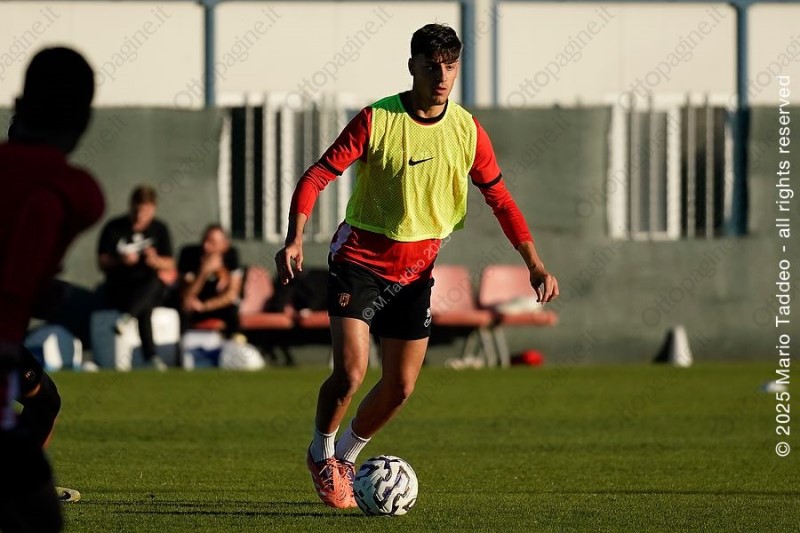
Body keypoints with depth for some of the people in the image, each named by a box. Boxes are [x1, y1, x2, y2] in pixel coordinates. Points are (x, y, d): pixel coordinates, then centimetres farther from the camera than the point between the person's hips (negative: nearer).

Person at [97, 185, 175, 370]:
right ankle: (150, 355, -39)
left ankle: (127, 316, -46)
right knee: (144, 309, -34)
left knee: (159, 281, -35)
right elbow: (102, 263, 0)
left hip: (149, 290, 2)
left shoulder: (159, 229, 9)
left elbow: (170, 265, 5)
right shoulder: (113, 228, 2)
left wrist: (156, 261, -17)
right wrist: (120, 261, -21)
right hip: (119, 290, -2)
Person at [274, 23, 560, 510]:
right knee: (350, 373, -16)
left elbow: (500, 199, 7)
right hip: (360, 261, -4)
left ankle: (347, 456, 31)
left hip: (416, 269, 4)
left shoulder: (468, 131, -3)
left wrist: (535, 264, -2)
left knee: (401, 387, 5)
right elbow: (317, 177, -14)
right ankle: (322, 454, 12)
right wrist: (294, 240, -29)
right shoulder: (377, 120, -14)